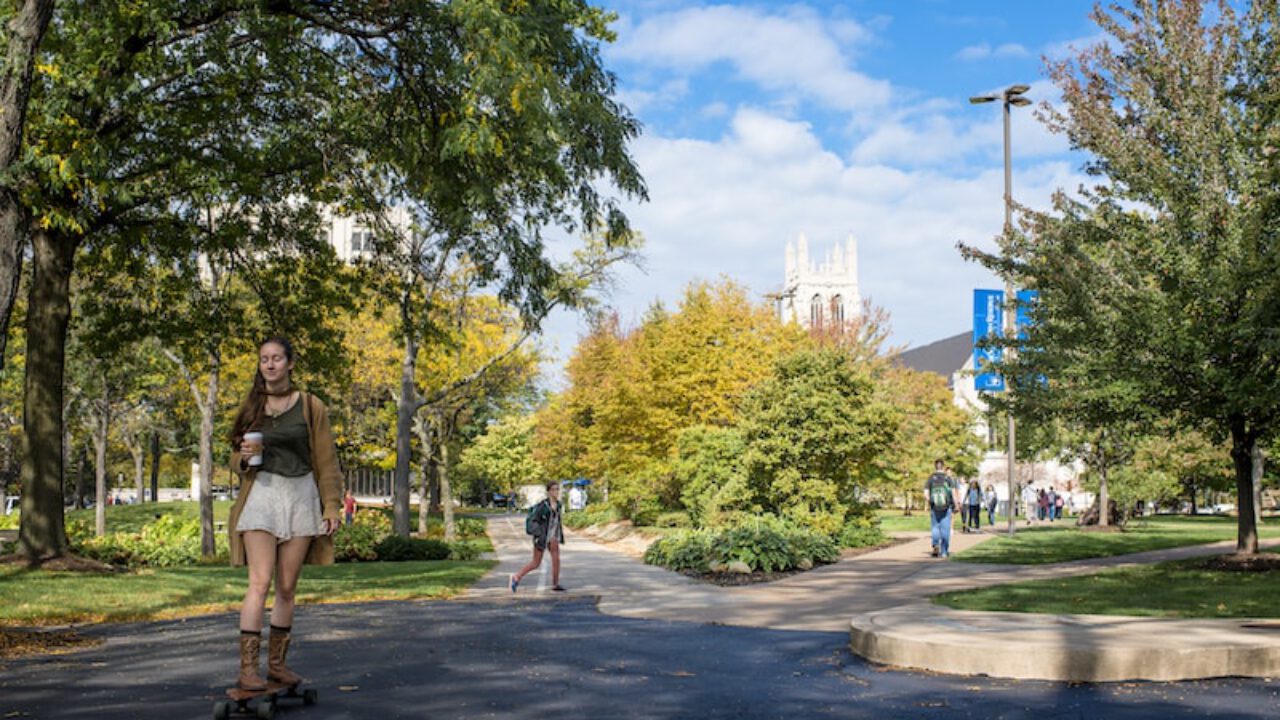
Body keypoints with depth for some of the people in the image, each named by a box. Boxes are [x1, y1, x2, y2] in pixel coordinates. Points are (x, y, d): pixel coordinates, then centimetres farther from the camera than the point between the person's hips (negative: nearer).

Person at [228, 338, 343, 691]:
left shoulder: (311, 407, 5)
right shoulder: (251, 407, 10)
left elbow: (326, 461, 5)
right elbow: (236, 462, 17)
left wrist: (332, 506, -1)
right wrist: (245, 457, -6)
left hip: (301, 496, 0)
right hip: (261, 495, 0)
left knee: (287, 587, 4)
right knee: (260, 581, -12)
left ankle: (277, 663, 14)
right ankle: (247, 668, -12)